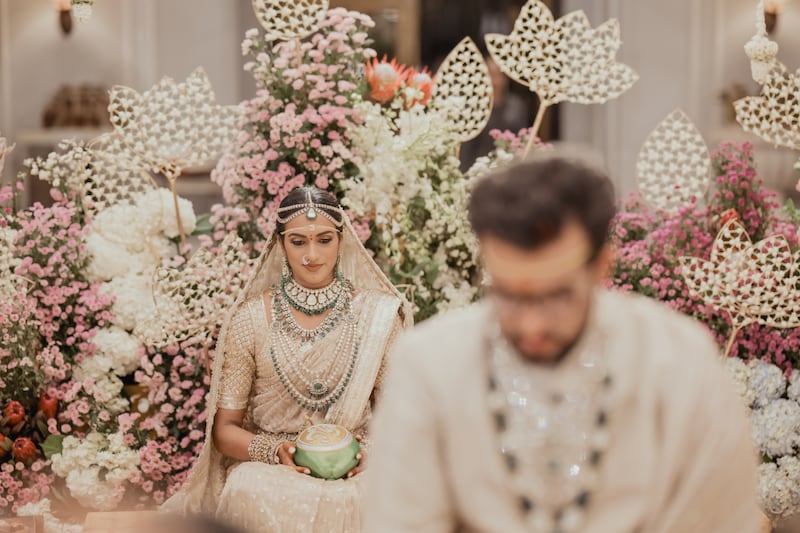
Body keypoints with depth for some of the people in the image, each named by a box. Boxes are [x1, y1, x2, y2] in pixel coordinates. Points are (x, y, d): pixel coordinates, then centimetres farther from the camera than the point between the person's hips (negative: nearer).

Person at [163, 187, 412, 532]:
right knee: (253, 495, -36)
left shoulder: (377, 313, 5)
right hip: (268, 467, 0)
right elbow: (225, 428, 5)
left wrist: (371, 450, -11)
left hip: (354, 469, 0)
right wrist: (275, 451, -14)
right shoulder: (250, 318, 3)